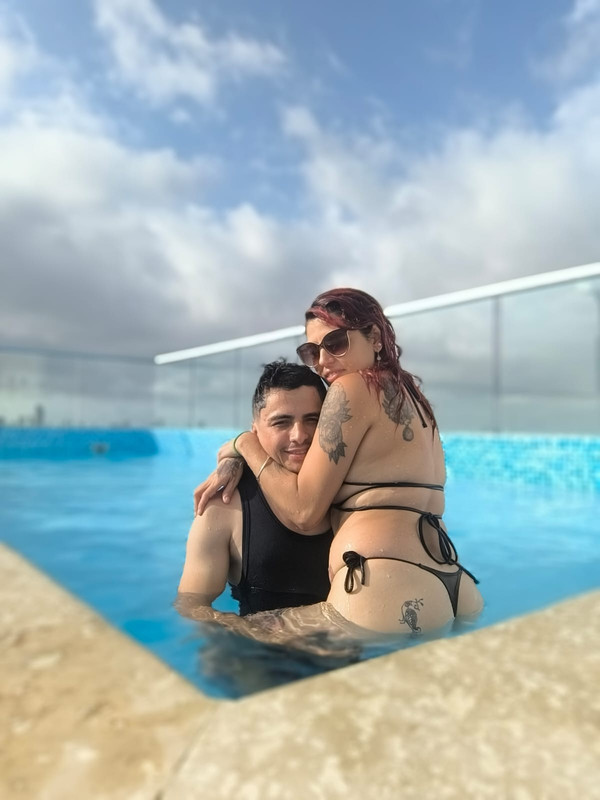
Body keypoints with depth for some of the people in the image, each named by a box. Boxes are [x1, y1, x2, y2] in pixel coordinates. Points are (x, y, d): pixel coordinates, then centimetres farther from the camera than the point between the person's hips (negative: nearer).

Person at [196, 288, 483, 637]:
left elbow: (305, 510, -8)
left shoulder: (354, 387, -8)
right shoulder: (410, 393, 18)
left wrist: (245, 444, 5)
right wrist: (235, 464, 16)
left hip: (387, 595, -9)